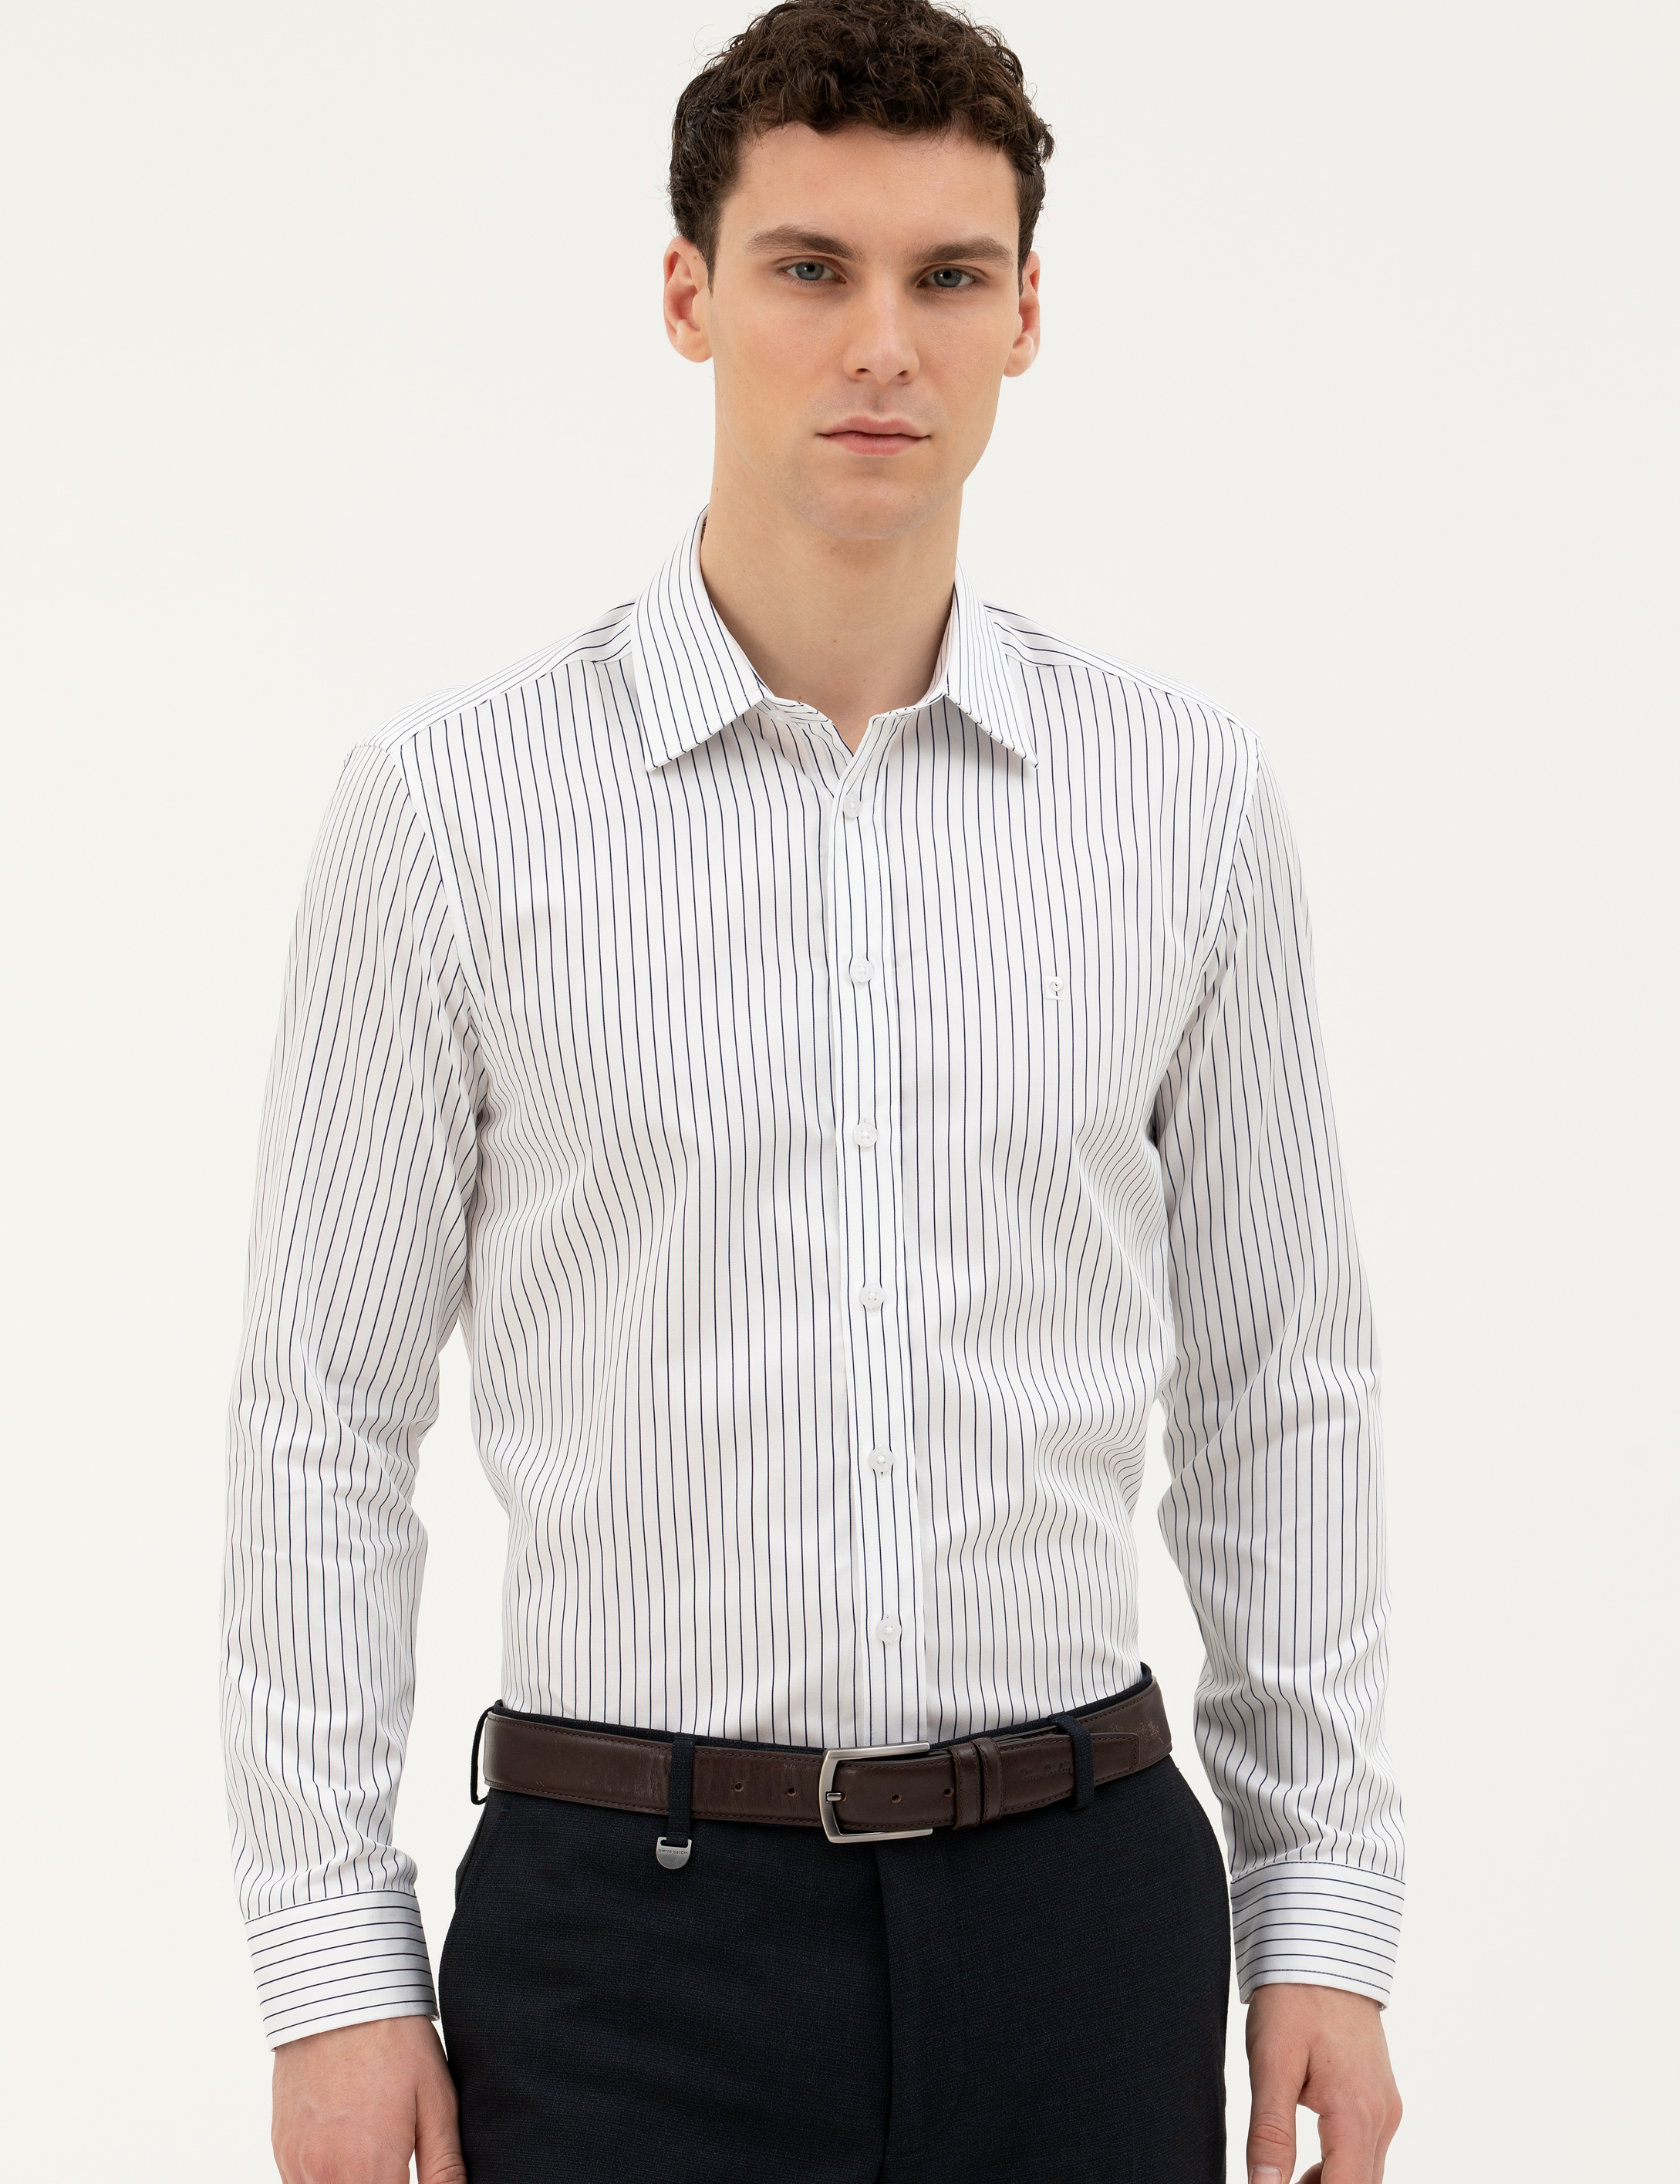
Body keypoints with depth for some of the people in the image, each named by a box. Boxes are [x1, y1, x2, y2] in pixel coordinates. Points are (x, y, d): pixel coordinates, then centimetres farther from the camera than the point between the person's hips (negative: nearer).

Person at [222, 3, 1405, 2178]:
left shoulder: (1189, 798, 3)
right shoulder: (449, 812, -3)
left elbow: (1282, 1390, 8)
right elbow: (323, 1419, -1)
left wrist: (1326, 1916, 5)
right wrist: (332, 1975, -4)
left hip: (1080, 1915, 2)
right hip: (632, 1920, -2)